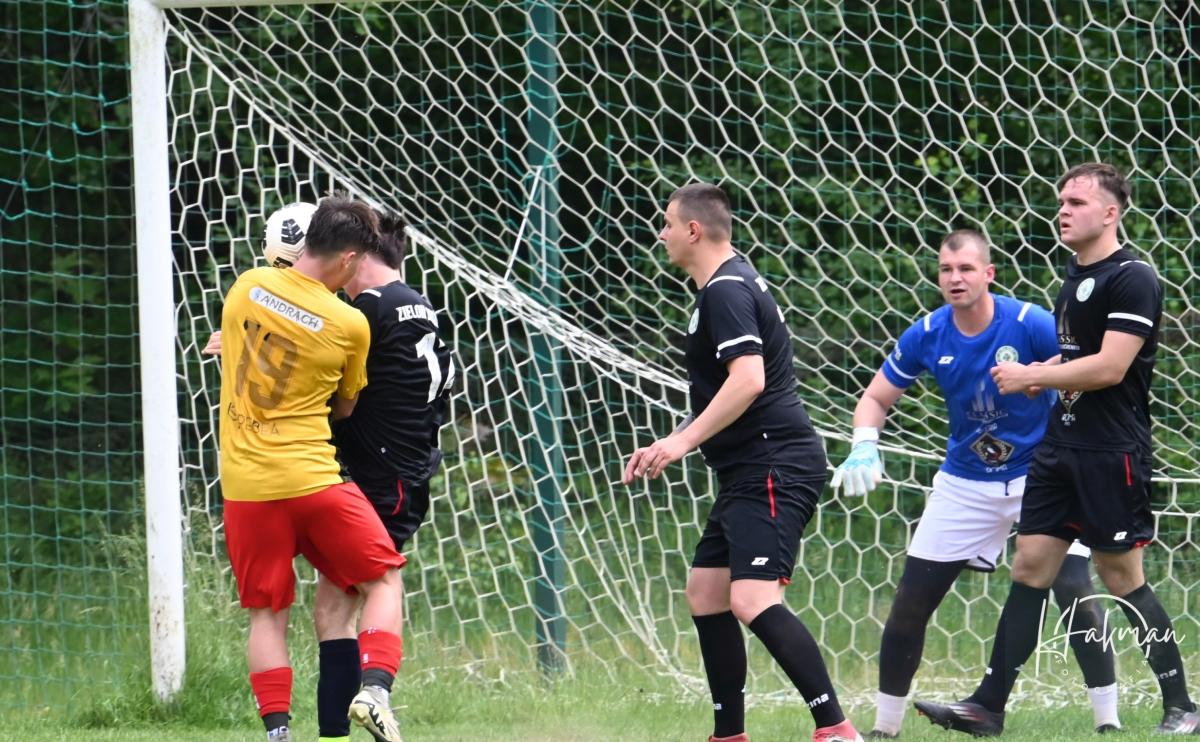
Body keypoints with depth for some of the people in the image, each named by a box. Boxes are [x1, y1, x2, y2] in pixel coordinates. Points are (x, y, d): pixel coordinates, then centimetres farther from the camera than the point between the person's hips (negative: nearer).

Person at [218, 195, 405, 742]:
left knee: (266, 612, 11)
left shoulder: (248, 286, -1)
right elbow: (343, 408, 8)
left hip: (244, 485, 3)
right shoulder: (349, 324, -8)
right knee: (382, 579, 13)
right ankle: (375, 687, -7)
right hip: (311, 478, -3)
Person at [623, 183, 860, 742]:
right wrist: (674, 446, 28)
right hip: (750, 473, 11)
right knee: (705, 595, 14)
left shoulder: (726, 291, -12)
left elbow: (747, 380, -25)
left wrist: (684, 440, -23)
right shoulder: (728, 286, 21)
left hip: (773, 468, -11)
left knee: (753, 600, -21)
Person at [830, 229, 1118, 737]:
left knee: (1075, 590, -18)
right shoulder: (926, 337, -7)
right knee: (911, 600, 0)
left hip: (1038, 475, -3)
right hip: (965, 482, 3)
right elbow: (876, 397, 4)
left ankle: (1108, 718, -9)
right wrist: (864, 447, -15)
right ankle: (885, 725, 14)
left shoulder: (1031, 325, -18)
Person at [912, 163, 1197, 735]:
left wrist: (1030, 375, -13)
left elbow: (1110, 366, -20)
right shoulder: (1074, 276, 16)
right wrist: (1040, 378, 7)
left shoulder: (1132, 279, -13)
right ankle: (988, 706, 2)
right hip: (1060, 447, 9)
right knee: (1029, 567, 4)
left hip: (1112, 452, -9)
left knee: (1122, 576, -3)